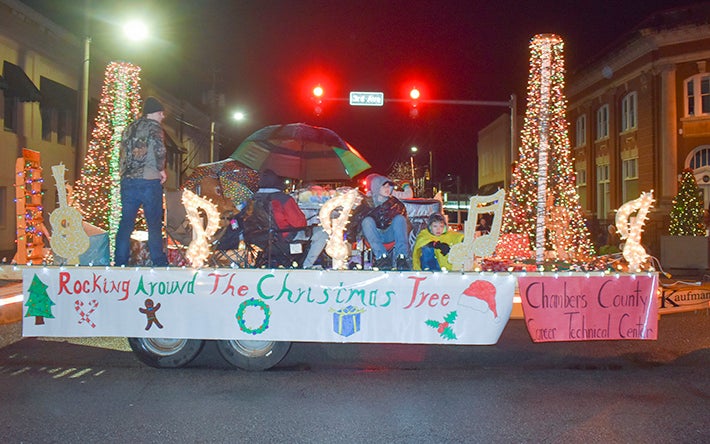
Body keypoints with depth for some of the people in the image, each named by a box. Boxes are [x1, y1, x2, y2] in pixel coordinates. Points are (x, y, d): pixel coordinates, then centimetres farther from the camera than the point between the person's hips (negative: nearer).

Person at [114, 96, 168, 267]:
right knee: (154, 223, 3)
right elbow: (159, 149, -19)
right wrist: (161, 169, -6)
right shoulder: (153, 126, -3)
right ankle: (159, 262, 8)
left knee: (126, 223, 9)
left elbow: (122, 155, 19)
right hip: (149, 181, -6)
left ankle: (120, 262, 10)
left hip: (127, 181, 6)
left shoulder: (129, 129, 18)